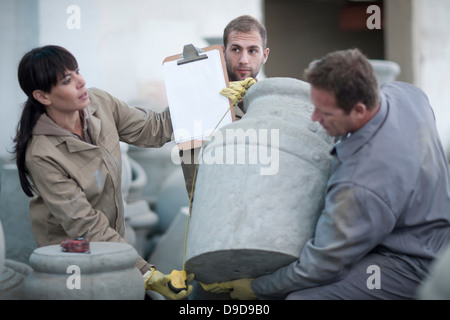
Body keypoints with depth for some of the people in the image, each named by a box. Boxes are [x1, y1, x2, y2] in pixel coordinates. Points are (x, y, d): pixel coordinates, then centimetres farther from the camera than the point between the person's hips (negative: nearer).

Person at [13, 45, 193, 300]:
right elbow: (86, 227, -28)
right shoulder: (42, 155, -29)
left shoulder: (99, 103, -12)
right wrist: (147, 273, -31)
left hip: (114, 236, 5)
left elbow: (153, 130, 1)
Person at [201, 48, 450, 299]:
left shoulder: (360, 186, -37)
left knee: (301, 296, -28)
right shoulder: (406, 92, -12)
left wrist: (256, 288, -8)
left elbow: (319, 266, -24)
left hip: (411, 265, -10)